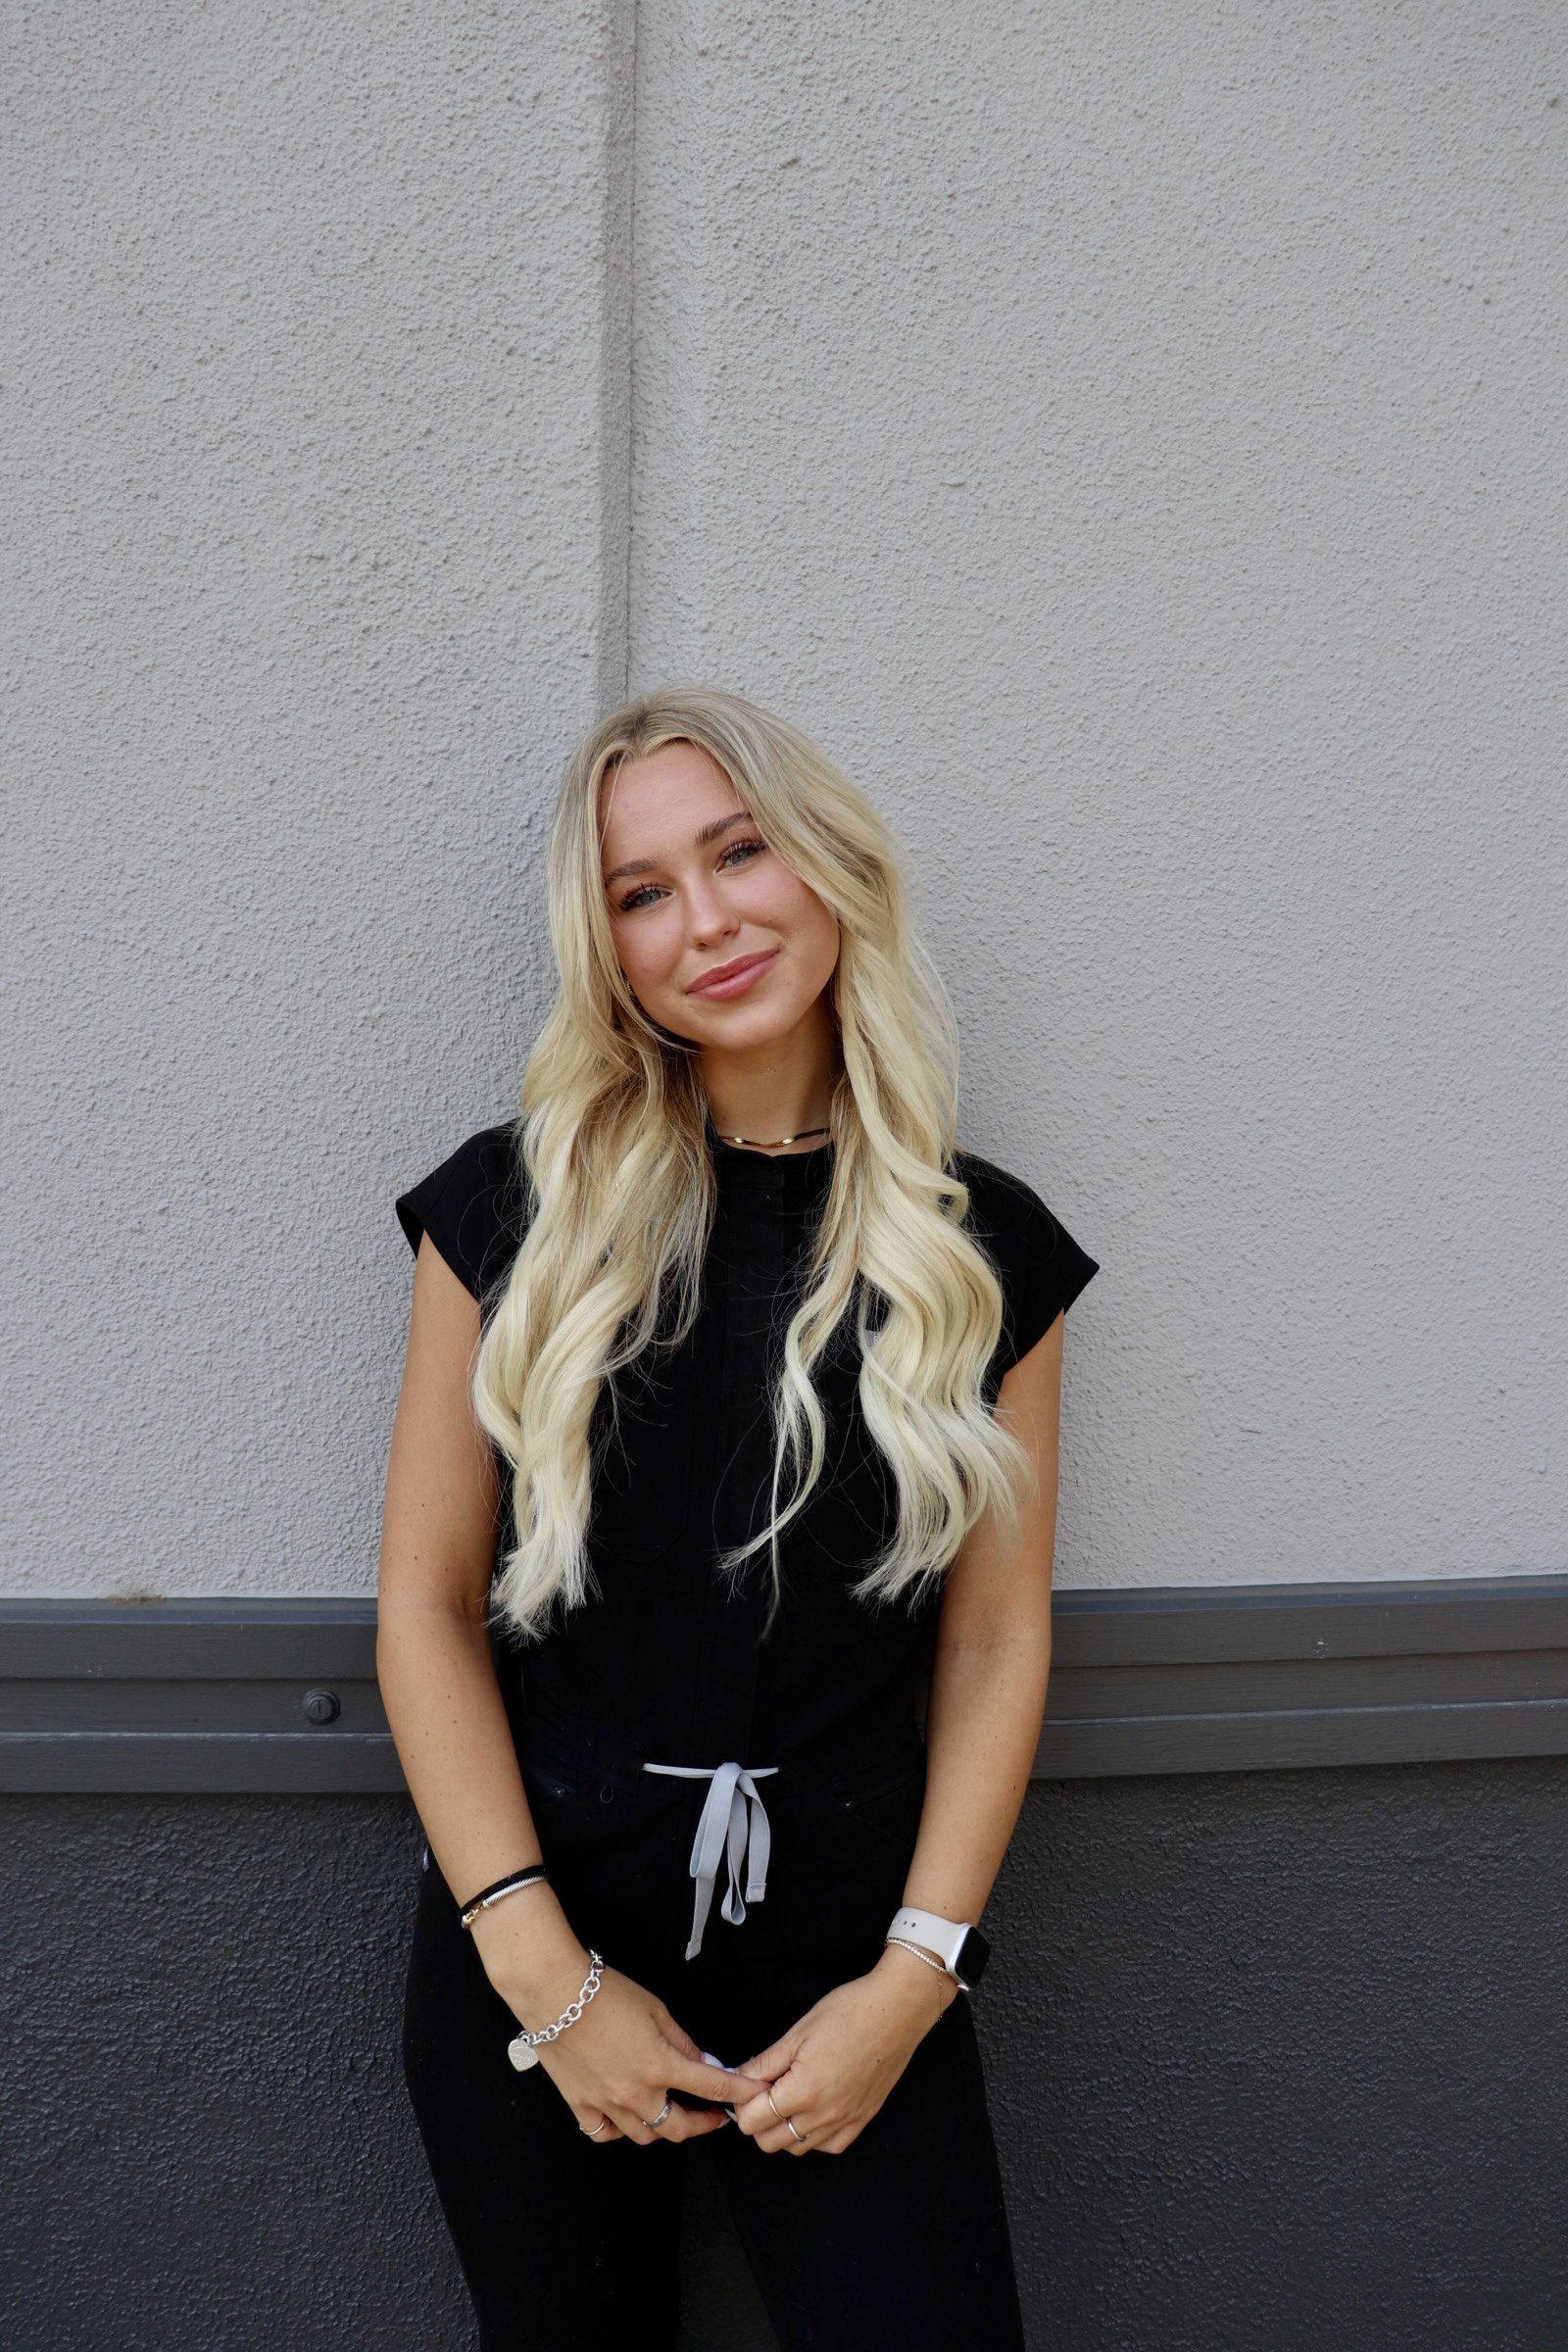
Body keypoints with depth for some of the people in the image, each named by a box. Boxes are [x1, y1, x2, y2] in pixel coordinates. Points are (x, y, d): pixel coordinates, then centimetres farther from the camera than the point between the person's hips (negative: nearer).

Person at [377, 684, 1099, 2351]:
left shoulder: (981, 1245, -2)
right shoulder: (516, 1205, -5)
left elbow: (997, 1637, -1)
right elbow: (427, 1603, -5)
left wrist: (915, 1976, -9)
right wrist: (543, 1966, -10)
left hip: (851, 1963, 0)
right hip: (527, 1958, 0)